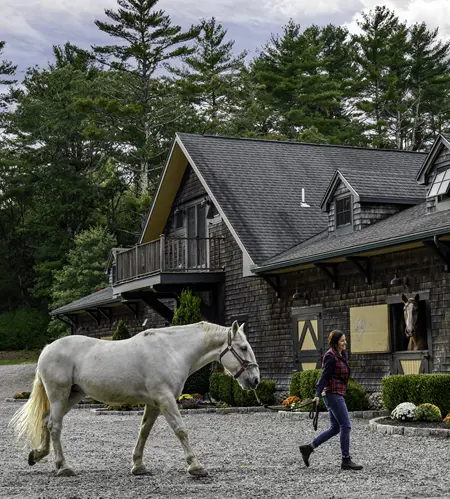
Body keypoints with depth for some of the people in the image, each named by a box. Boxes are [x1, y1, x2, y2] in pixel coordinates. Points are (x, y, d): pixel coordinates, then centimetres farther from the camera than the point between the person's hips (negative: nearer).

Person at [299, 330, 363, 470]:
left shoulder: (342, 354, 14)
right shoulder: (331, 356, -14)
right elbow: (324, 376, -18)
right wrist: (317, 395, -23)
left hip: (336, 395, 10)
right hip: (333, 394, -10)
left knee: (335, 428, 11)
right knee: (346, 426, -7)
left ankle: (308, 448, 15)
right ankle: (346, 460, -1)